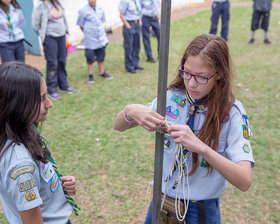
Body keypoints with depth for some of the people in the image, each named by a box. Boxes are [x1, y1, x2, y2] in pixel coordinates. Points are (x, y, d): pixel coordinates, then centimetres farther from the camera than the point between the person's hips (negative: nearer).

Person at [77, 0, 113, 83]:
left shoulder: (100, 9, 4)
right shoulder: (83, 11, -10)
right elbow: (80, 25, -2)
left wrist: (101, 29, 10)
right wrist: (87, 32, 2)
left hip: (101, 38, 5)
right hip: (90, 39, -4)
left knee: (101, 56, 13)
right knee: (90, 58, 4)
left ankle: (101, 72, 27)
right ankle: (90, 75, 17)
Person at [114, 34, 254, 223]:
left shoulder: (232, 113, -18)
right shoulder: (172, 97, -8)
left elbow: (244, 181, -27)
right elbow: (119, 126, -3)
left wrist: (200, 147, -40)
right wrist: (130, 111, -26)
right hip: (161, 200, 3)